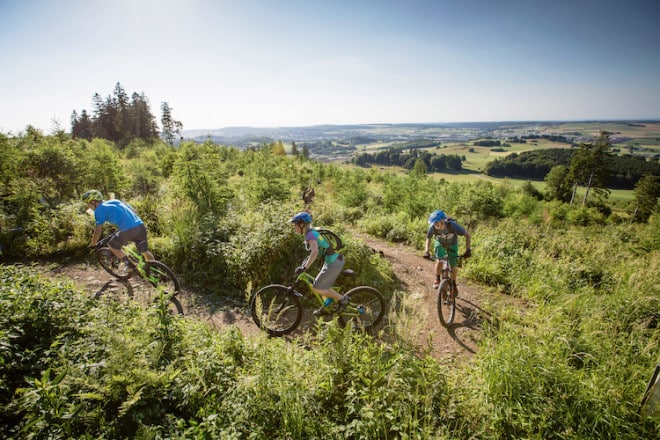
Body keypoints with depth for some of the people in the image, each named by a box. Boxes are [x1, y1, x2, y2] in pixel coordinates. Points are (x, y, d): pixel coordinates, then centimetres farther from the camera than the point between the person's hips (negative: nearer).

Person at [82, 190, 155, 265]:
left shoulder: (99, 210, 7)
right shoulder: (114, 200, 25)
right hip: (141, 226, 7)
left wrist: (91, 245, 22)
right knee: (145, 251, 17)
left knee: (112, 245, 18)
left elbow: (98, 231, 8)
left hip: (129, 230, -6)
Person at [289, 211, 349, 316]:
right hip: (335, 260, 10)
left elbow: (315, 252, -33)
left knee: (316, 288, -1)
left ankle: (343, 299, 7)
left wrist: (305, 267, -31)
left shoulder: (310, 235, -17)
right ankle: (325, 308, 34)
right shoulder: (313, 232, 12)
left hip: (333, 263, -10)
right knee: (323, 286, 22)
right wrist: (307, 259, 22)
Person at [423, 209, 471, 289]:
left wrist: (468, 250, -34)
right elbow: (428, 239, -13)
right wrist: (426, 251, -25)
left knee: (454, 266, -4)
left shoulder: (452, 225, -39)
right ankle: (437, 279, 9)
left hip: (452, 244, -1)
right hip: (440, 243, 1)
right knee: (439, 261, -18)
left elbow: (467, 235, -27)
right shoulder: (432, 227, -32)